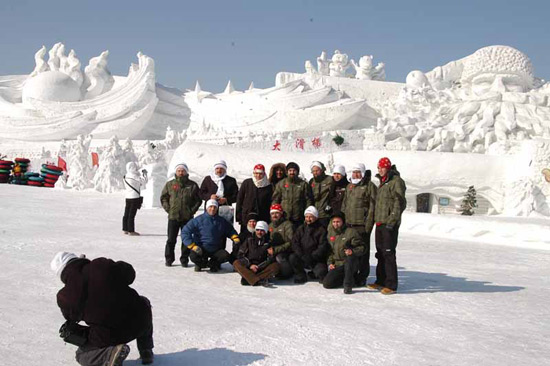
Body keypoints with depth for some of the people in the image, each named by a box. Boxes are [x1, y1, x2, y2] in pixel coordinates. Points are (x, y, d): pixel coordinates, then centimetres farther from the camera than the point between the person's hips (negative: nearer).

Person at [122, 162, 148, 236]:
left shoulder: (126, 176, 11)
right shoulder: (134, 176, -14)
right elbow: (144, 181, -13)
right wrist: (145, 173, 3)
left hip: (128, 197, 8)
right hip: (134, 197, -8)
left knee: (126, 214, 12)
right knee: (132, 214, -5)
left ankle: (125, 229, 18)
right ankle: (131, 231, -2)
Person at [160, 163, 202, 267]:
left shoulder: (192, 185, 5)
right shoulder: (170, 184, 6)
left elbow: (198, 200, 8)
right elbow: (163, 198, 12)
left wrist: (192, 210, -3)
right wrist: (168, 209, 1)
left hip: (187, 217, 0)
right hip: (173, 217, 0)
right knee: (171, 240, 3)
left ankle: (184, 260, 14)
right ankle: (169, 259, 15)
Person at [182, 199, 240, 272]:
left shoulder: (222, 221, 5)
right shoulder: (199, 220, -8)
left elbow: (231, 230, 20)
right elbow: (185, 232, -12)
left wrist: (236, 239, 1)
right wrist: (193, 246, -19)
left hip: (216, 250, 3)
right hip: (201, 249, -3)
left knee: (225, 256, -24)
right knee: (193, 256, -32)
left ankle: (212, 263, 10)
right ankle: (201, 264, 8)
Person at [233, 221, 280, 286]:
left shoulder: (268, 242, 7)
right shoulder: (249, 240, 9)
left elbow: (270, 259, -1)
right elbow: (241, 255, 5)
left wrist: (258, 267, -12)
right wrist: (250, 265, -9)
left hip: (262, 268, -1)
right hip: (248, 267, 1)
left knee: (275, 266, -27)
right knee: (236, 263, -27)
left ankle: (248, 278, -38)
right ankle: (260, 280, -43)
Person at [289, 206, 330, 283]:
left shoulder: (321, 229, -4)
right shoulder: (301, 229, 9)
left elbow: (323, 246, -13)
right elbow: (294, 243, 0)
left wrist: (312, 256, -22)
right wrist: (302, 255, -16)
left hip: (317, 260, -3)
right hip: (302, 259, 3)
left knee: (321, 273, -28)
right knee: (292, 258, -24)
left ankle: (314, 274, 11)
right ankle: (301, 276, 0)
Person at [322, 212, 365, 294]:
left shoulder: (351, 232, -5)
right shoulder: (330, 234, 12)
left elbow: (361, 248, -6)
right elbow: (329, 250, 22)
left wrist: (352, 252, -26)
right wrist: (330, 262, 7)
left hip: (351, 264, -4)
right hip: (337, 265, 4)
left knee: (350, 257, -40)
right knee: (326, 283, -14)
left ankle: (348, 285, -28)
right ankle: (344, 277, 15)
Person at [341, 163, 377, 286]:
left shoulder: (369, 186, -4)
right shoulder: (349, 186, 18)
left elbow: (372, 206, -9)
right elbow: (344, 204, 23)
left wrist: (368, 224, -14)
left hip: (362, 225, -7)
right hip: (348, 224, 7)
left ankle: (362, 277, 7)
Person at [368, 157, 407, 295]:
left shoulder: (396, 181, -9)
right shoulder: (382, 183, 20)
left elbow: (400, 203, -16)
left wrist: (392, 220, -20)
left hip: (389, 224, -9)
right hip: (380, 223, 9)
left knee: (388, 254, -9)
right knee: (380, 254, 14)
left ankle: (391, 285, -5)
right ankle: (381, 281, 24)